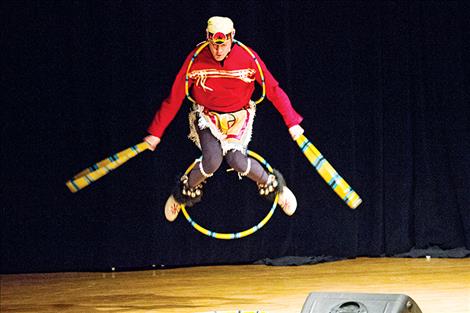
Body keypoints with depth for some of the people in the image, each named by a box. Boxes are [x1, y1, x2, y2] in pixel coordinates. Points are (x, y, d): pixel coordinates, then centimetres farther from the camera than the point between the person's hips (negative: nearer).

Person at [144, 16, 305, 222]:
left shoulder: (248, 58, -18)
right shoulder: (195, 60, -18)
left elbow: (273, 90, -8)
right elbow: (174, 98, -11)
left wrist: (292, 122, -8)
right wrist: (155, 133, -9)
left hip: (239, 116, 0)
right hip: (207, 117, 0)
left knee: (236, 160, -23)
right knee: (212, 162, -23)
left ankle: (271, 184, 8)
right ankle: (186, 189, 9)